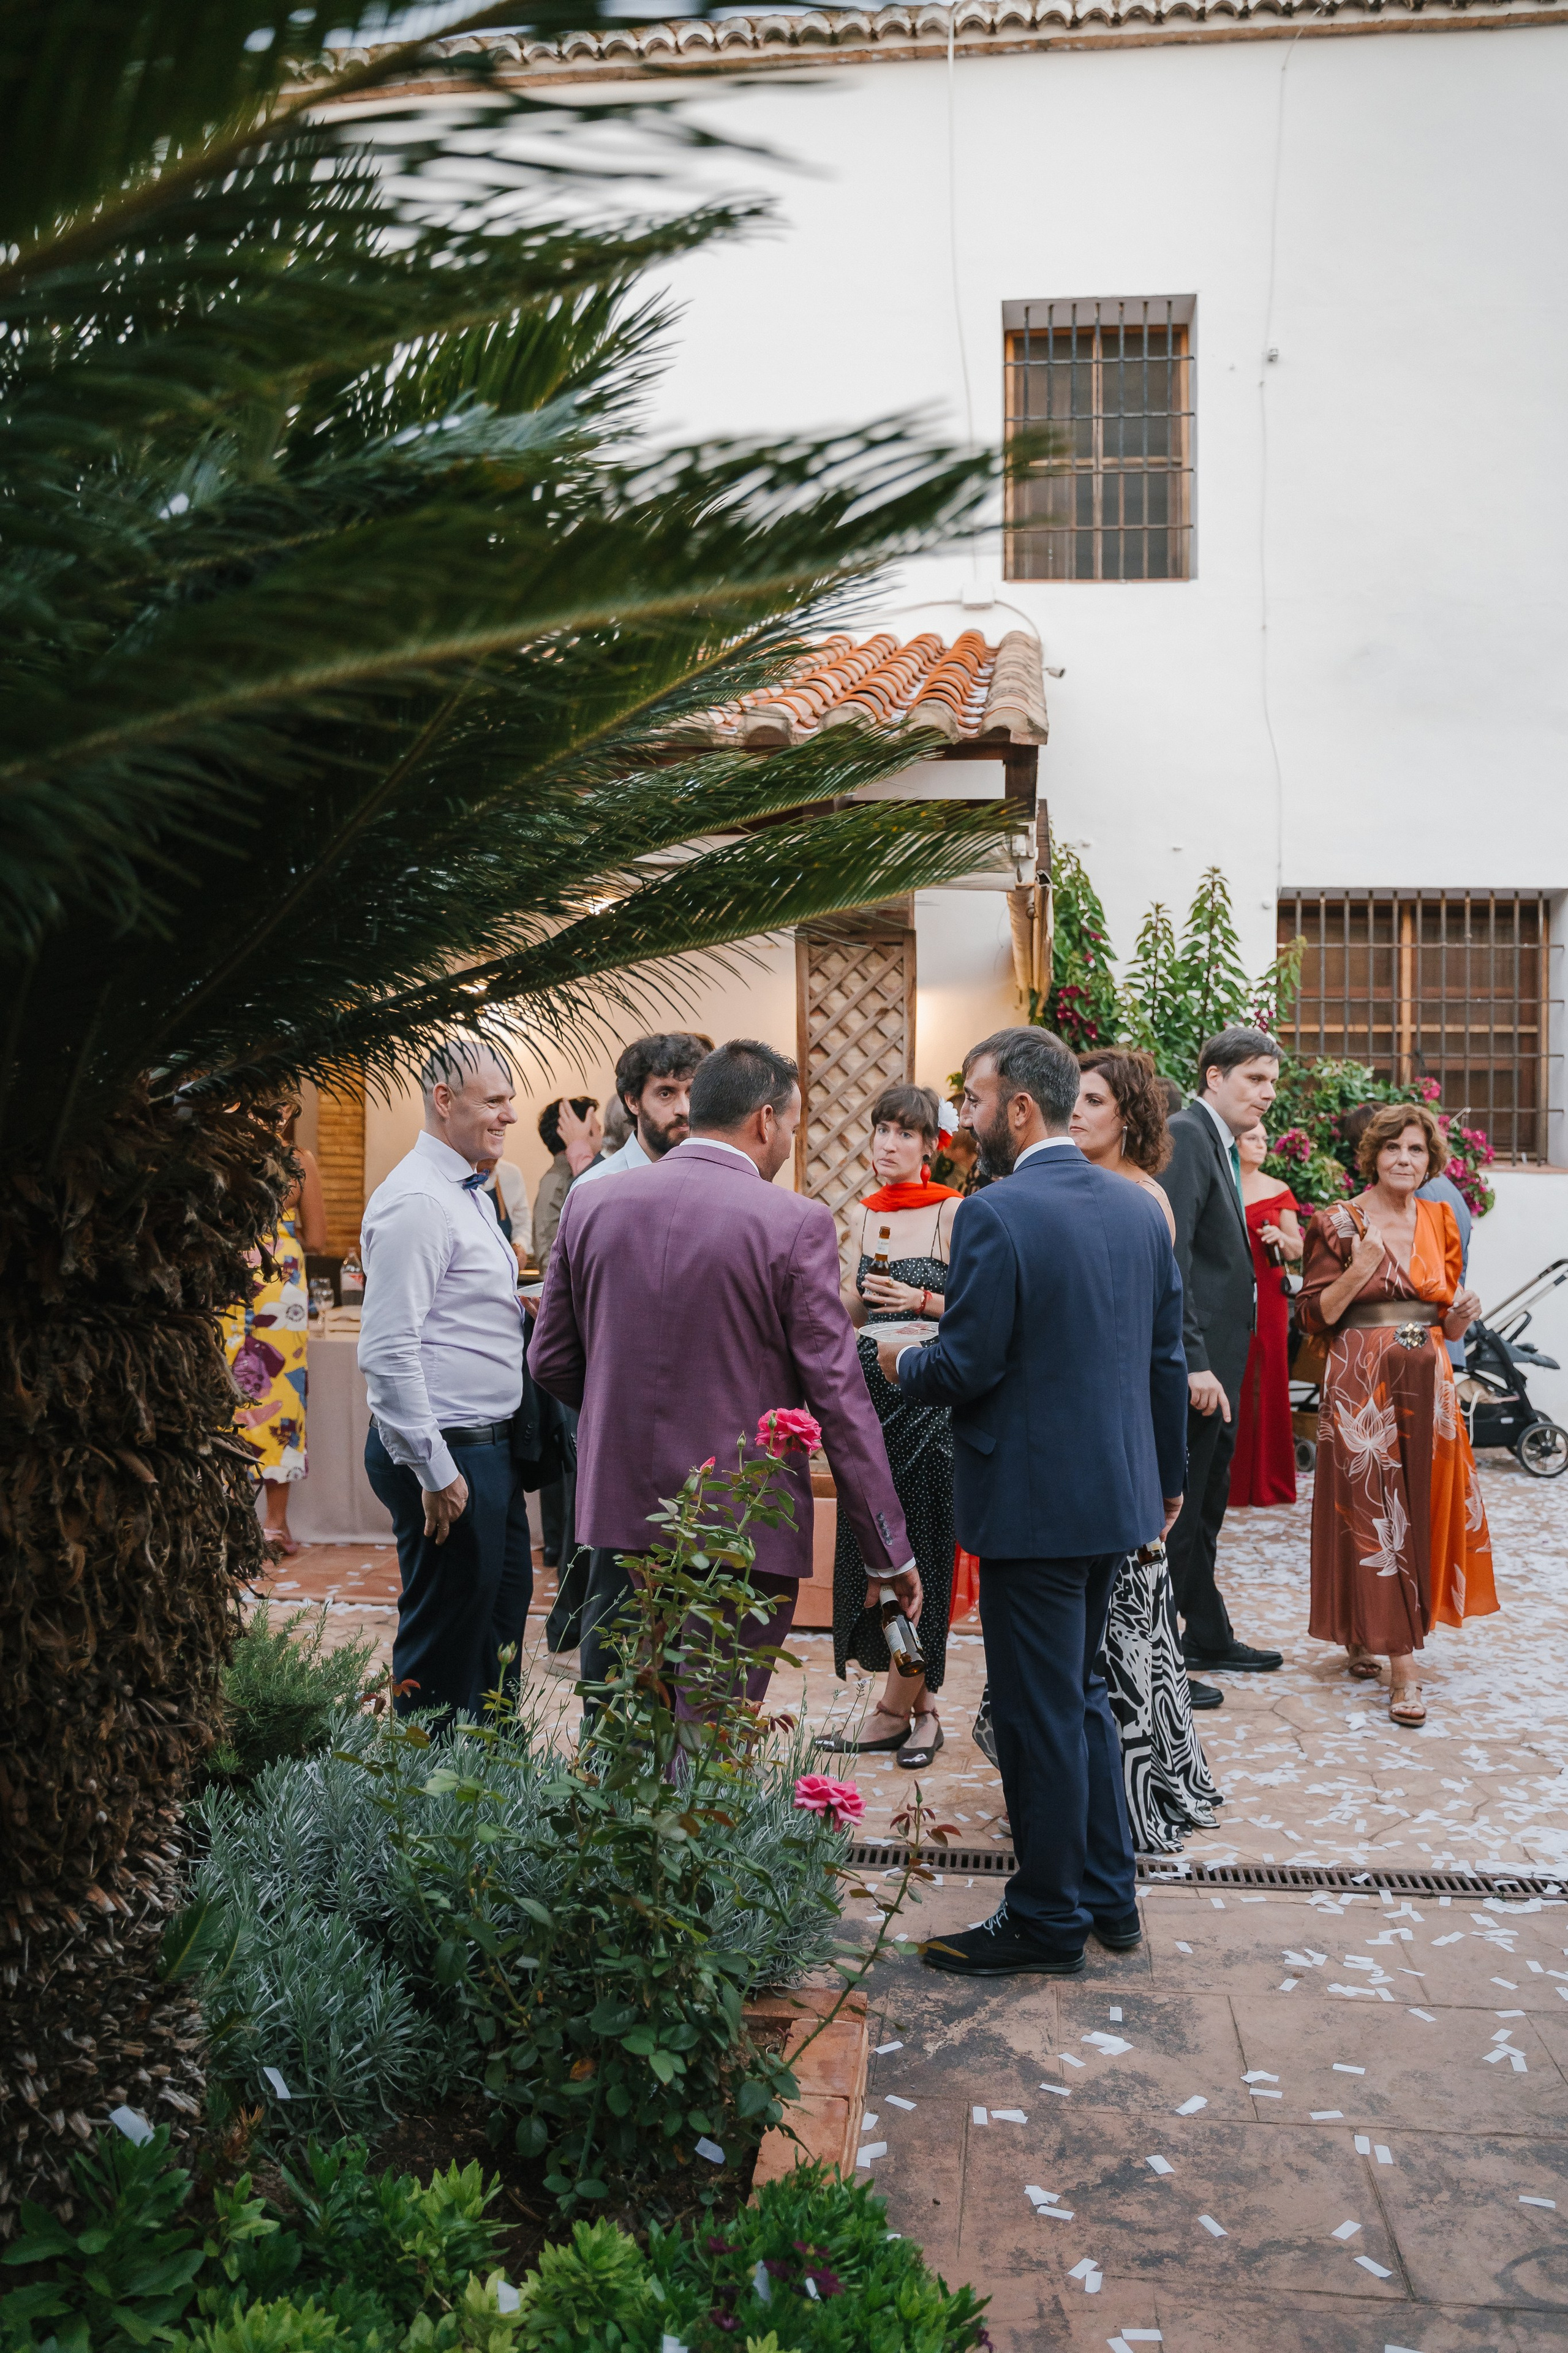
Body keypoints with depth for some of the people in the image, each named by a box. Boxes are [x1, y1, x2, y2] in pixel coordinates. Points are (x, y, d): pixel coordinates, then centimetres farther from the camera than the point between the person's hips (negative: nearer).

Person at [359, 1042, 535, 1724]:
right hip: (445, 1458, -10)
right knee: (444, 1641, 0)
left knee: (503, 1618, 19)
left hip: (490, 1447, 10)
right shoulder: (417, 1202, -18)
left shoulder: (472, 1195, 14)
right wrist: (435, 1471, -23)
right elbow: (387, 1351, -23)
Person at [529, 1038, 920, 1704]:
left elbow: (550, 1359, 8)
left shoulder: (590, 1205, 2)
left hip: (618, 1515, 4)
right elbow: (837, 1397, -10)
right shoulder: (796, 1224, -11)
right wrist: (890, 1550, -3)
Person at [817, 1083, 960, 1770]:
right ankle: (919, 1708, 17)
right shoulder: (863, 1213, 12)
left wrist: (922, 1300, -20)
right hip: (871, 1389, 6)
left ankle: (893, 1710, 10)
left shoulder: (952, 1211, -6)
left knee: (918, 1544, -1)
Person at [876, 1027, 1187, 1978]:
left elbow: (966, 1368, -20)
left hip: (1033, 1503, -8)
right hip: (1118, 1494, 8)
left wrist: (903, 1360, 2)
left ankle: (1049, 1920, 18)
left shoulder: (996, 1214, -19)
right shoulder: (1140, 1207, 5)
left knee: (1040, 1713, 5)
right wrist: (1168, 1476, 20)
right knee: (1082, 1693, 21)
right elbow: (1169, 1357, 10)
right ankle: (1109, 1893, 31)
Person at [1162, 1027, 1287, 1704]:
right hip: (1195, 1365, -10)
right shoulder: (1184, 1135, -15)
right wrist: (1195, 1364, -26)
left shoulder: (1221, 1143, 16)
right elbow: (1171, 1256, -23)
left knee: (1205, 1508, 21)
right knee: (1177, 1510, -3)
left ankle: (1208, 1636, 34)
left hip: (1215, 1366, 10)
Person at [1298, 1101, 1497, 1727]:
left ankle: (1364, 1639, 26)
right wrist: (1358, 1271, -19)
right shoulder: (1338, 1223, -3)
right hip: (1362, 1387, -5)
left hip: (1428, 1384, 5)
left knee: (1424, 1510, 8)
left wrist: (1463, 1315, -6)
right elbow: (1314, 1316, -6)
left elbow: (1446, 1323, 16)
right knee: (1373, 1516, -4)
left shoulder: (1439, 1220, 10)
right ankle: (1402, 1669, -2)